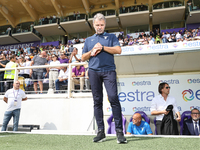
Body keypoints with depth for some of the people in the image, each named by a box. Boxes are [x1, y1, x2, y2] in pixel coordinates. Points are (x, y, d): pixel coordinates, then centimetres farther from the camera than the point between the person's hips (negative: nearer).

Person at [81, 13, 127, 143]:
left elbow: (118, 50, 1)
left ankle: (119, 131, -10)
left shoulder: (111, 37, 17)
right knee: (97, 101, 1)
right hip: (94, 71, 3)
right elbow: (83, 58, 19)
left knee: (113, 98, -15)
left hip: (108, 70, -2)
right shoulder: (89, 40, 23)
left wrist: (102, 47, -5)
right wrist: (92, 52, 1)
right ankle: (101, 131, 8)